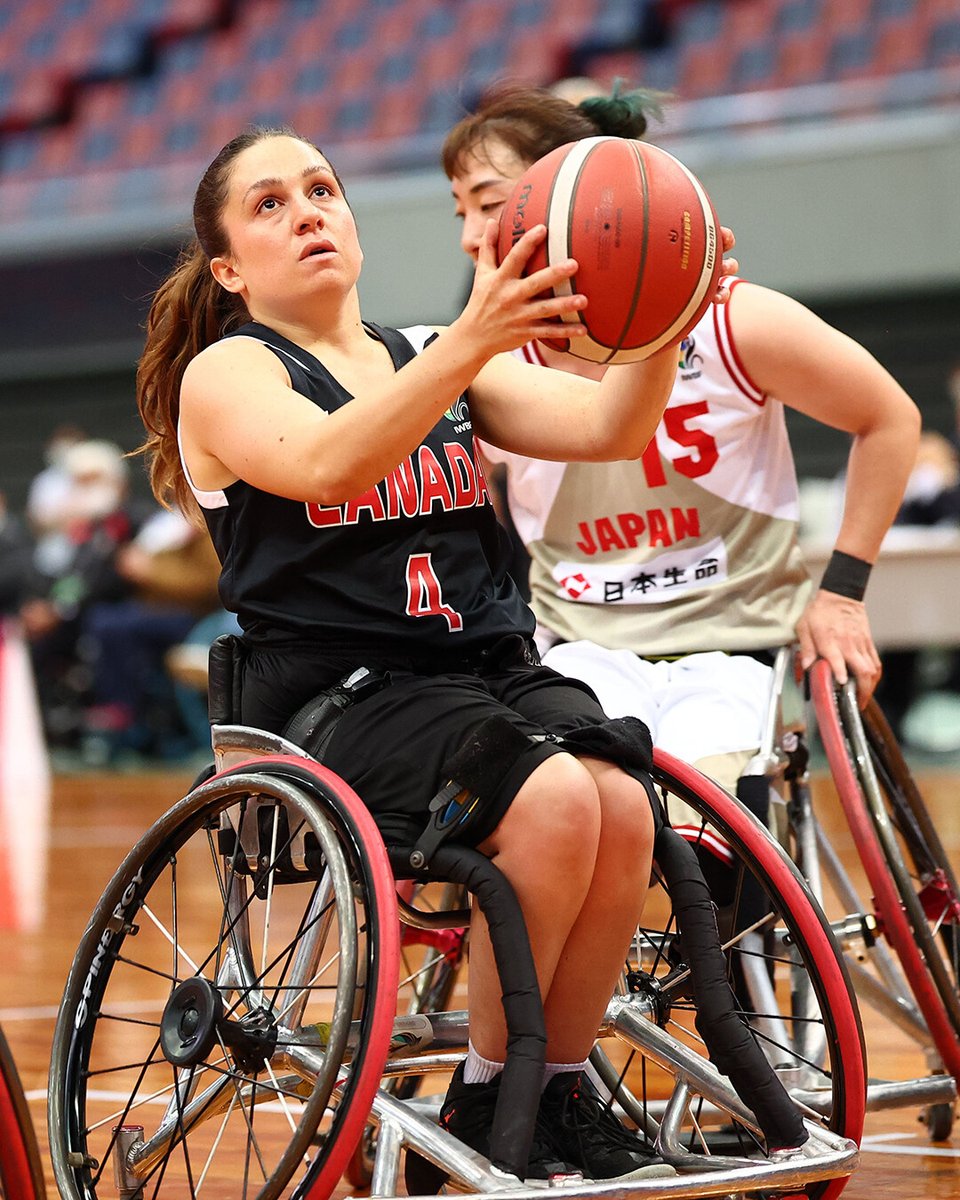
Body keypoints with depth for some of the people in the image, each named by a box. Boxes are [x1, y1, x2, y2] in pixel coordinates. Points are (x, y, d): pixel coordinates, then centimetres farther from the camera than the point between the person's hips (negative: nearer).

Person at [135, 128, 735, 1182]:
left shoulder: (434, 359, 18)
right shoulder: (226, 376, 1)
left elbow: (607, 427, 3)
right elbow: (326, 465, -23)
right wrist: (470, 343, -36)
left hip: (494, 668, 5)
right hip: (338, 695, -5)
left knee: (623, 806, -24)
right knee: (555, 801, -30)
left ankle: (563, 1095, -7)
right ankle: (483, 1102, -13)